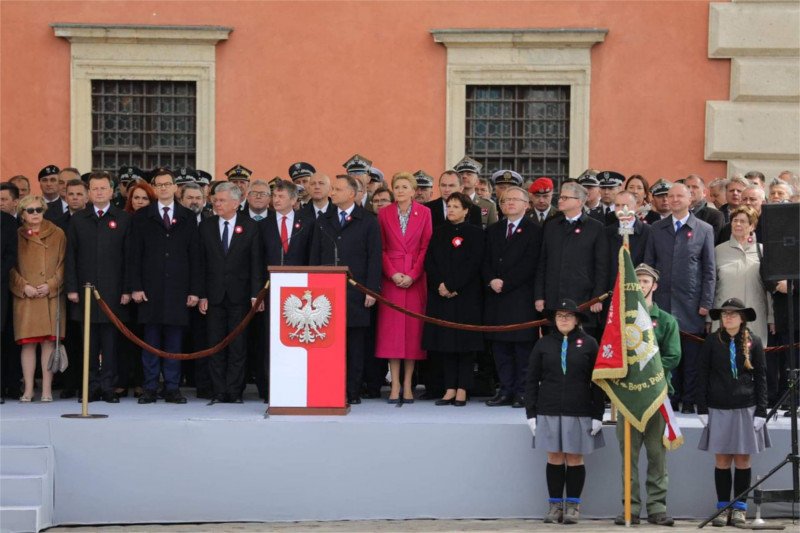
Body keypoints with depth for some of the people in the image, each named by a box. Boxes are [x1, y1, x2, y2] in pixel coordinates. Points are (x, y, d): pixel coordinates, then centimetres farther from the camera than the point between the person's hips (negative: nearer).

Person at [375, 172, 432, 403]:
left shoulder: (424, 213, 3)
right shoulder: (384, 214, 6)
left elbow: (426, 246, 0)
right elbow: (381, 248, 5)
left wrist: (413, 274, -10)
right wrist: (392, 273, -9)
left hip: (416, 278, 0)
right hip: (391, 278, 0)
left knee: (413, 328, -1)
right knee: (391, 329, -3)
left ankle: (408, 385, 4)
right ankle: (395, 386, 0)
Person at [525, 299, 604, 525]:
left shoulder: (589, 344, 2)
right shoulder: (544, 344, 6)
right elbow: (532, 380, 7)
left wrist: (597, 415, -2)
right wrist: (531, 413, 1)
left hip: (579, 413, -1)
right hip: (549, 412, 1)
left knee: (575, 458, 2)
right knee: (554, 457, 3)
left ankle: (573, 505, 11)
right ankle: (555, 505, 10)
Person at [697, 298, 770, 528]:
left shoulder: (753, 342, 2)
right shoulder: (712, 341, 3)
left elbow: (761, 378, 5)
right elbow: (702, 375, 5)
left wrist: (761, 411, -1)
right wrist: (702, 409, -1)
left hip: (746, 409, 0)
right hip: (718, 410, 0)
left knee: (742, 460, 2)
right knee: (721, 460, 1)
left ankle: (740, 508, 11)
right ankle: (722, 508, 10)